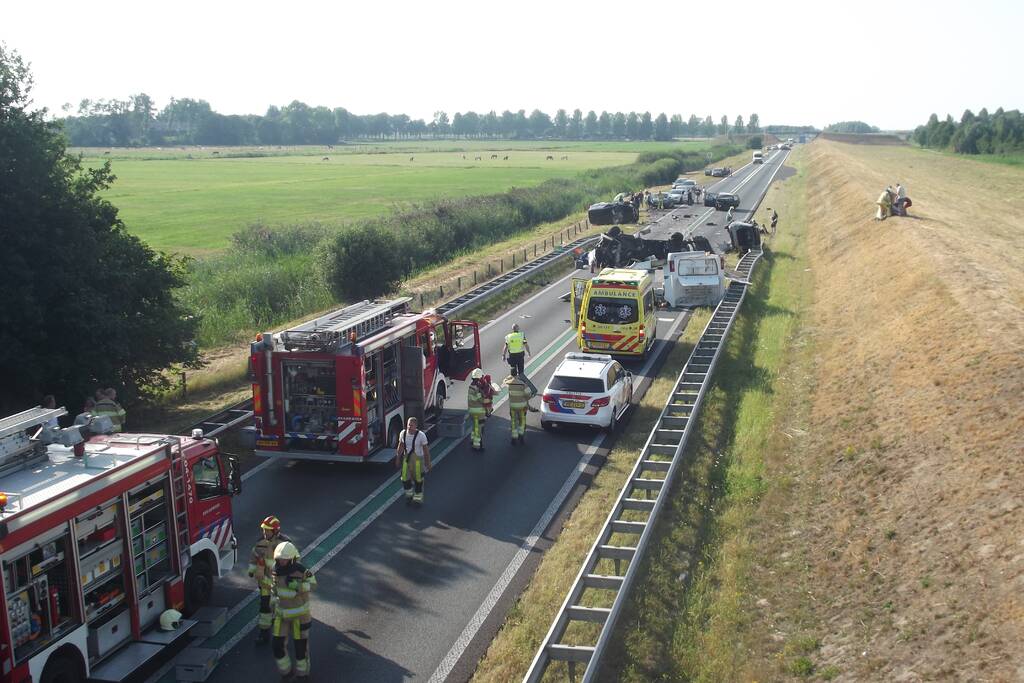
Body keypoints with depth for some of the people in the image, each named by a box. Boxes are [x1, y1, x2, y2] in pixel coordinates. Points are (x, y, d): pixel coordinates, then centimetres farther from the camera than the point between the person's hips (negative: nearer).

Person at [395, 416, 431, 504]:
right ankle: (409, 493, 32)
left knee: (418, 479, 8)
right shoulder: (403, 433, -8)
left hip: (418, 459, -3)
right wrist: (398, 459, 12)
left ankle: (418, 498, 26)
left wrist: (428, 463, -8)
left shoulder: (421, 435, -19)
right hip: (406, 458, 3)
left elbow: (426, 450, -12)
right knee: (405, 478, 4)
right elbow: (400, 446, 6)